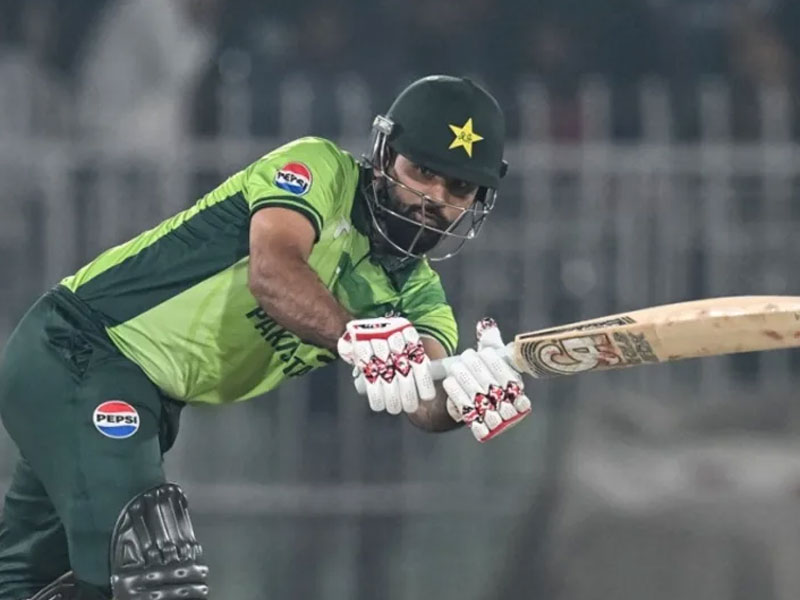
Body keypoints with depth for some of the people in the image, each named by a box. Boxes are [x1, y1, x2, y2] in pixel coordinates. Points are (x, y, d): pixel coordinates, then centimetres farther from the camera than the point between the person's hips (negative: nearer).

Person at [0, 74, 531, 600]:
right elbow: (272, 272, -32)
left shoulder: (415, 293, 5)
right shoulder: (319, 169, -12)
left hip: (147, 405, 9)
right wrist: (358, 338, -47)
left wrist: (464, 395, -38)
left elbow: (426, 406, -14)